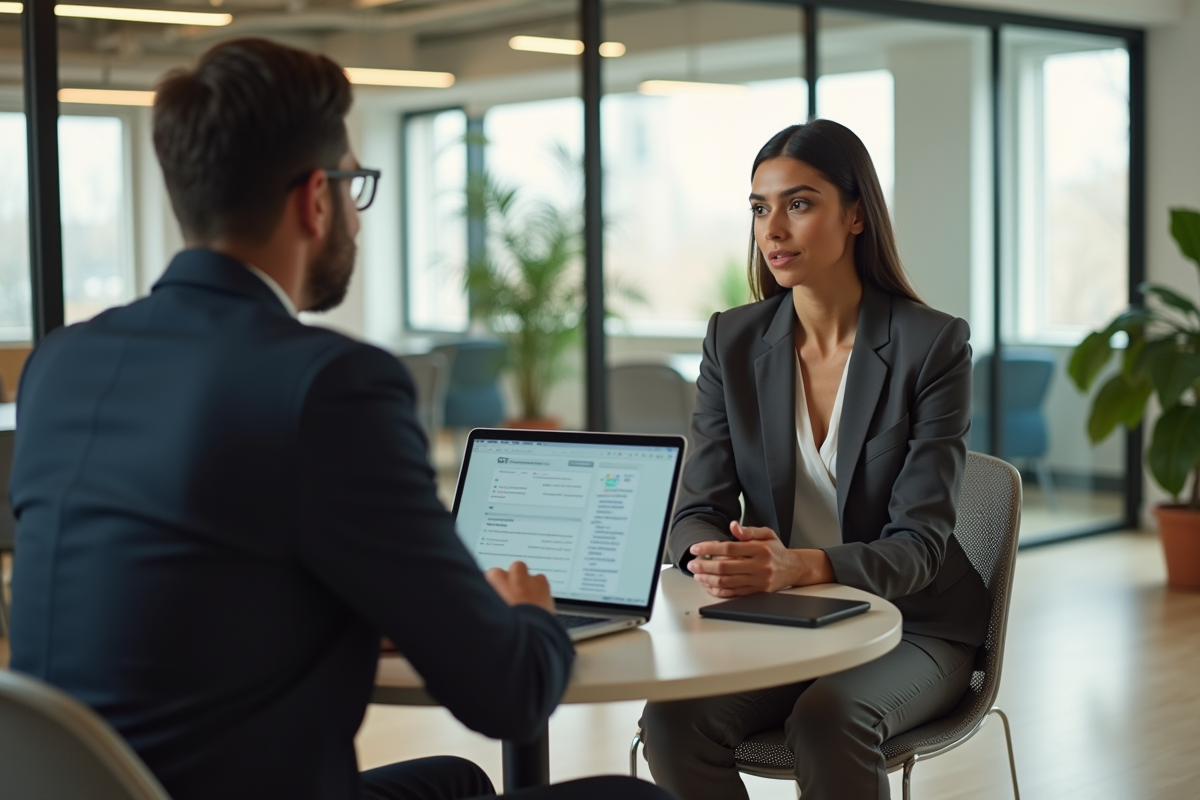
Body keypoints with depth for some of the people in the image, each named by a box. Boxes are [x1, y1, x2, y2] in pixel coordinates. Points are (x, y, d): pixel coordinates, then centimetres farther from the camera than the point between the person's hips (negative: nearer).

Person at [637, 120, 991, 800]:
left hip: (908, 627, -3)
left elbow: (919, 544, -15)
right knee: (674, 715, -26)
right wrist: (713, 559, -27)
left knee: (829, 718, -35)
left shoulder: (933, 345, -10)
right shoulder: (734, 341, 3)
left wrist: (800, 566, -34)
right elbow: (700, 508, -2)